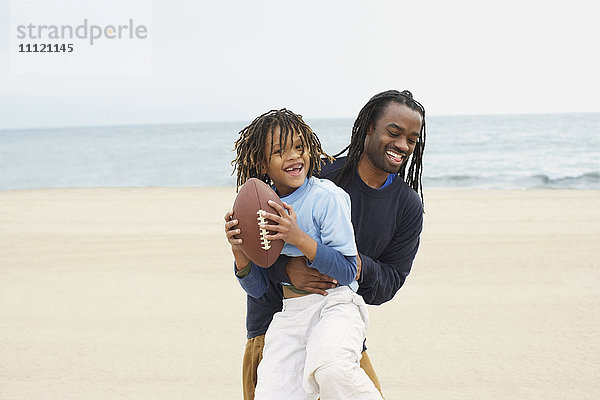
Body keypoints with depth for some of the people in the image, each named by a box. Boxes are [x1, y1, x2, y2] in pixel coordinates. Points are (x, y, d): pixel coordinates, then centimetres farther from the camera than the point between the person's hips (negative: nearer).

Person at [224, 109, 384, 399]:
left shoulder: (326, 196, -6)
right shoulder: (261, 211, 9)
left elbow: (347, 272, -9)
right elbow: (258, 289, 14)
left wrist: (298, 237, -20)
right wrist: (239, 251, -5)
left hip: (335, 304, -4)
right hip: (287, 316, 5)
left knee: (329, 367, -36)